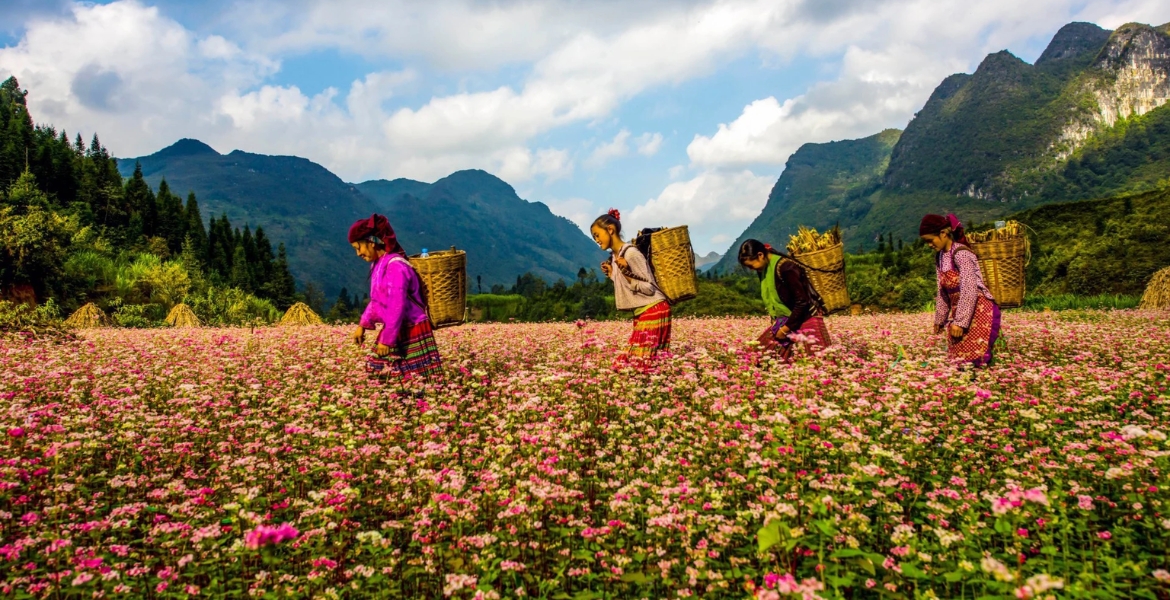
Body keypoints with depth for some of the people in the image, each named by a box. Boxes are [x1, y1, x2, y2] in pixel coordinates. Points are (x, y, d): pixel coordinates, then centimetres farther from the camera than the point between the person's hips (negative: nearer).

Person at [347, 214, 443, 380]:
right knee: (377, 375, 13)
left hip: (411, 333, -10)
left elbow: (397, 307, -24)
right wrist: (363, 325, 13)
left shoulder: (395, 266, -22)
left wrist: (386, 339, -20)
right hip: (395, 331, 10)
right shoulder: (378, 264, 7)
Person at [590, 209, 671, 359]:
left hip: (654, 311, -9)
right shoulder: (614, 256, 11)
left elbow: (649, 288, -16)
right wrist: (611, 273, 11)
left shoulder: (631, 252, -15)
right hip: (641, 313, 9)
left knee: (643, 358, -13)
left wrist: (626, 272, -26)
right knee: (636, 358, 3)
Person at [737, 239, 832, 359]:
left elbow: (802, 302, -22)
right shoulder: (764, 269, 1)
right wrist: (775, 319, 2)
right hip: (784, 319, 8)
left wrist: (786, 328, -18)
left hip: (806, 318, -8)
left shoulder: (786, 268, -24)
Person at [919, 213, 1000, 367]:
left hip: (979, 311, -8)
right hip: (958, 313, 8)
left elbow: (969, 290, -22)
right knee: (957, 359, 6)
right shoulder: (939, 257, 9)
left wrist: (960, 322, -23)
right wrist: (939, 320, 18)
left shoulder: (961, 254, -17)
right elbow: (942, 292, 16)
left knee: (974, 361, -13)